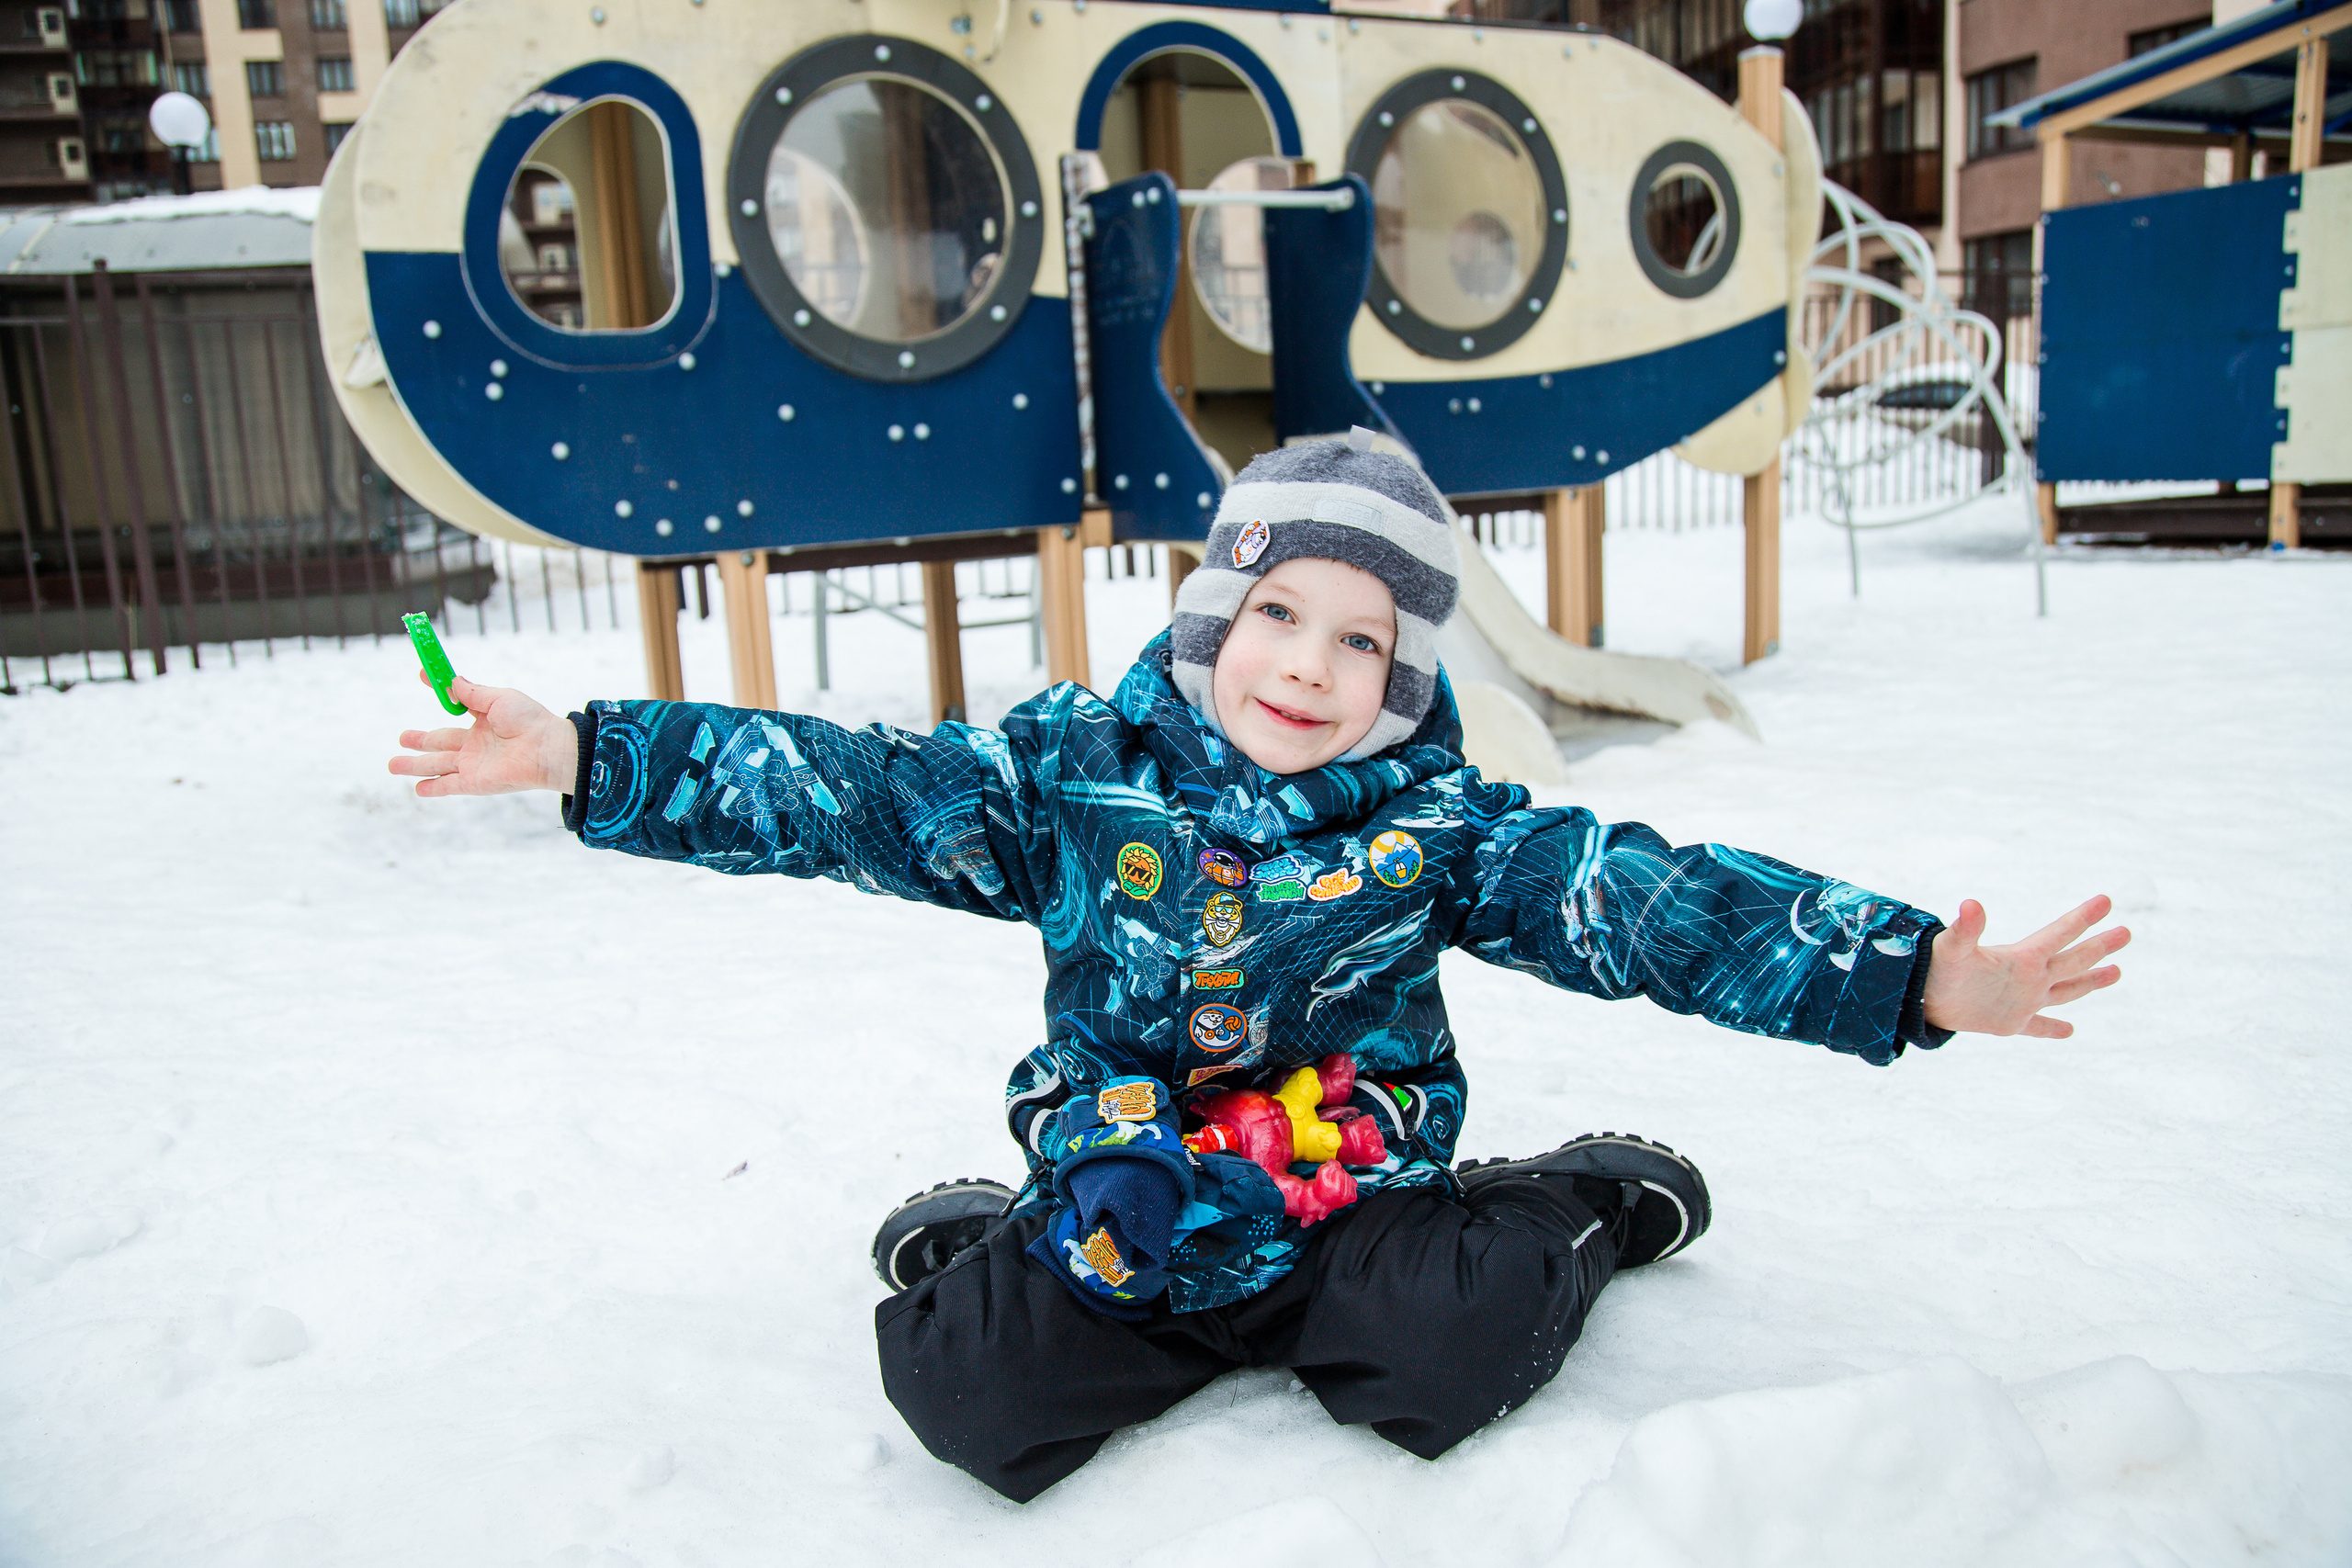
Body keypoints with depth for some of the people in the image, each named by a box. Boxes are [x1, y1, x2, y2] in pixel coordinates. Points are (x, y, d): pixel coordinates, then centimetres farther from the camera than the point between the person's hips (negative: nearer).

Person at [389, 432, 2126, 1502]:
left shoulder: (1434, 821, -7)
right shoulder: (1075, 771, -7)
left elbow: (1644, 902, -13)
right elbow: (846, 790, -10)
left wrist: (1915, 975, -22)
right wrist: (589, 757, -16)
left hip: (1354, 1197, 0)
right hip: (1117, 1216, 1)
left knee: (1446, 1355, -26)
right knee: (965, 1385, -18)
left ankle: (1577, 1206, 8)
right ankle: (967, 1243, 17)